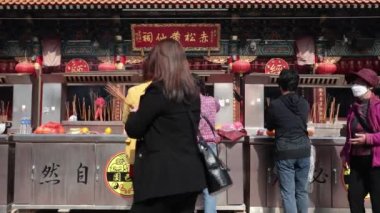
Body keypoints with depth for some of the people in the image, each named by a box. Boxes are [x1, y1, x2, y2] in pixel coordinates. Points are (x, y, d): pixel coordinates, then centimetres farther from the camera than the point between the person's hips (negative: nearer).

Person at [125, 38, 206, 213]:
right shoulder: (192, 91, 8)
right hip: (190, 175, 7)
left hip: (161, 176, -7)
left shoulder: (158, 91, -13)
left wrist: (135, 113, 12)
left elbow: (133, 130, -9)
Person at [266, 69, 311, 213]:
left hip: (285, 153, -3)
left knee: (288, 193, 1)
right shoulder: (305, 104, 2)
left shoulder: (275, 105, -9)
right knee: (302, 191, 13)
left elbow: (270, 127, 7)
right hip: (303, 150, 4)